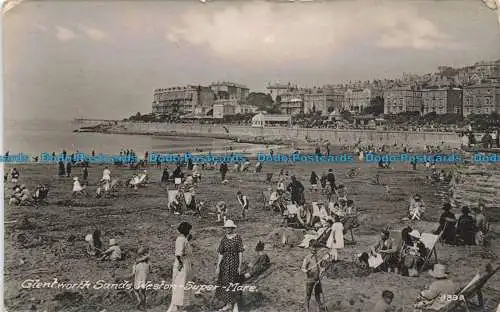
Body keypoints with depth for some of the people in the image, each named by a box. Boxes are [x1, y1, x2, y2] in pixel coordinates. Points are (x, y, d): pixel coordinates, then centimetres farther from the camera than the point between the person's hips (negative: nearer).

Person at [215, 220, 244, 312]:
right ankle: (228, 304, 28)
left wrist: (240, 266, -11)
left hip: (234, 263, -5)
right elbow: (220, 253, 3)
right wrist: (218, 266, 0)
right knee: (224, 283, 12)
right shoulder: (224, 239, 4)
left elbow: (240, 253, -8)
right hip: (225, 263, 5)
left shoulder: (238, 238, -9)